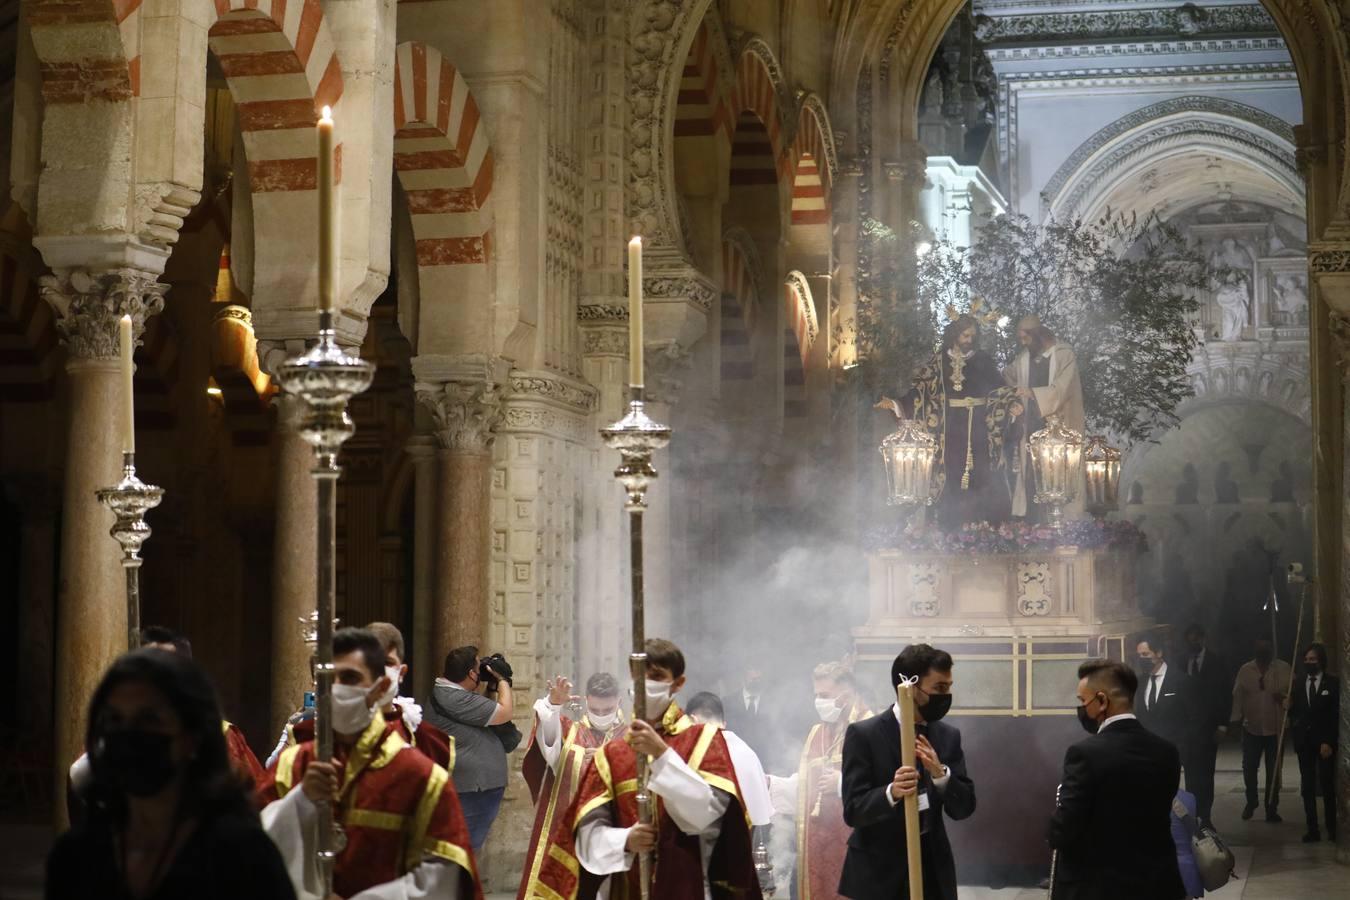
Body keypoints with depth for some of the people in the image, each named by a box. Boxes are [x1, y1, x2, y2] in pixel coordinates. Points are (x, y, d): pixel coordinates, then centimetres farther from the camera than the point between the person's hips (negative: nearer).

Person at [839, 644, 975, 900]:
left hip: (933, 871, 4)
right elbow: (853, 810, -12)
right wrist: (891, 793, -33)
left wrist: (941, 773, -18)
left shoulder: (948, 736, 6)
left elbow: (964, 808, 3)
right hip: (879, 874, -4)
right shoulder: (863, 734, -8)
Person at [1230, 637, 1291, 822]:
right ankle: (1251, 801, 29)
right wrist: (1236, 717, -4)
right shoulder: (1245, 670, 3)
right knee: (1249, 767, 5)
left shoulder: (1283, 668, 0)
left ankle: (1272, 809, 13)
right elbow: (1238, 695, 2)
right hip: (1251, 727, 1)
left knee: (1273, 770, 4)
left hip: (1275, 728, -1)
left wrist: (1284, 696, -24)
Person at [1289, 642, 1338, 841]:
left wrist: (1328, 742, -11)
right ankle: (1313, 830, 2)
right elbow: (1294, 713, 9)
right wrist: (1289, 707, -13)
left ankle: (1332, 829, 9)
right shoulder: (1298, 684, 9)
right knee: (1307, 787, 0)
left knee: (1328, 786, 0)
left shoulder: (1333, 683, -2)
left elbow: (1336, 715, -5)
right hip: (1304, 742, 3)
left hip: (1324, 742, -3)